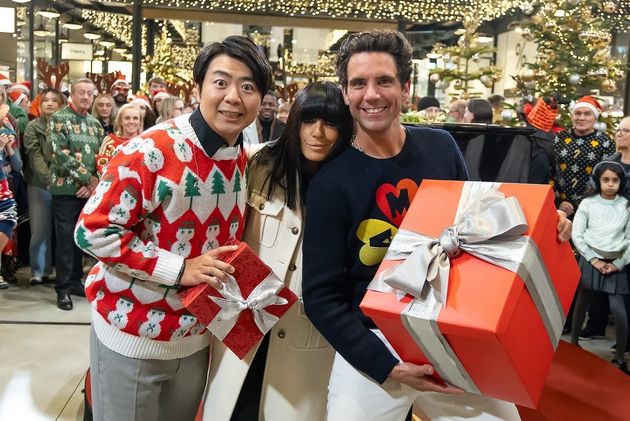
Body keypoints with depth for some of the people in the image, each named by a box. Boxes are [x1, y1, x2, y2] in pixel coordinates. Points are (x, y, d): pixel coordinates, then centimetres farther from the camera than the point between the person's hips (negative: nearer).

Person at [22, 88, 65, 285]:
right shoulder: (33, 127, 4)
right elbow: (35, 157, -6)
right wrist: (49, 179, -19)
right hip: (39, 186, -1)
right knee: (40, 230, 0)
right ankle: (39, 271, 12)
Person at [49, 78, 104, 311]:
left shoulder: (95, 124, 12)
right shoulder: (59, 118, -4)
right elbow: (60, 154, -15)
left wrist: (95, 182, -8)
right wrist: (87, 178, -15)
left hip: (89, 190, 5)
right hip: (65, 188, -5)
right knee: (65, 238, -3)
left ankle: (75, 281, 22)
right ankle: (63, 288, 4)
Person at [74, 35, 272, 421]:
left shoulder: (244, 160, 0)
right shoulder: (150, 151, -22)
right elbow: (93, 231, -21)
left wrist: (232, 272, -2)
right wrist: (178, 269, -25)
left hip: (197, 337, 6)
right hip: (132, 335, -6)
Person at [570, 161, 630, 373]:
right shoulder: (588, 203, -4)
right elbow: (577, 235, -4)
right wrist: (594, 260, -9)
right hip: (590, 259, 0)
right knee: (582, 302, 11)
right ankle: (573, 342, 28)